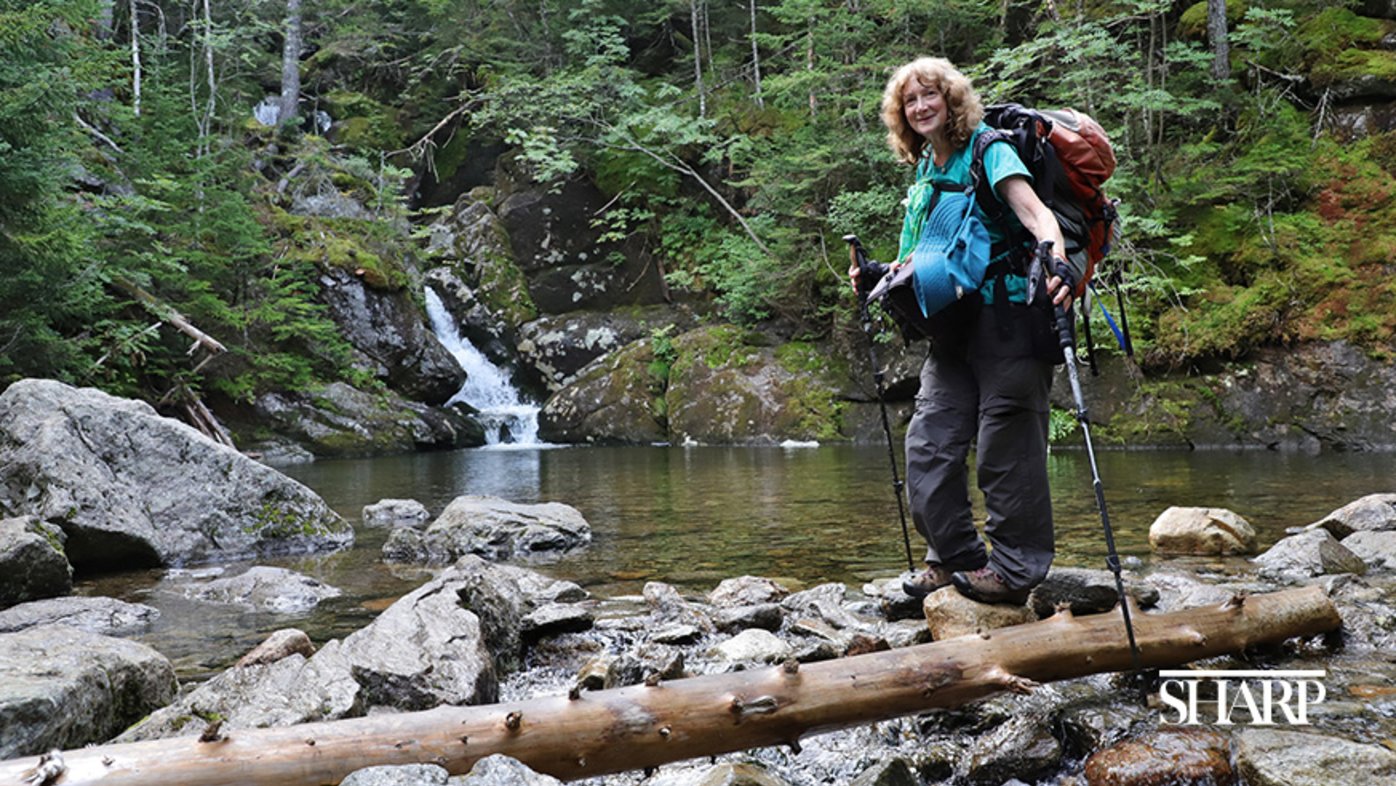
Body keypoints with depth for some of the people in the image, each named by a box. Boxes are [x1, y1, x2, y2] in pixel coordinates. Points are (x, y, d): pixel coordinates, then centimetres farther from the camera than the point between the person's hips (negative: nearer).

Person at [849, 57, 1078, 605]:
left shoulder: (988, 149, -3)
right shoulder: (924, 172, 18)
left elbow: (1033, 211, -18)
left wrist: (1057, 262, -37)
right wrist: (878, 276, 9)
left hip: (1008, 318, -7)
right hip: (953, 328, 7)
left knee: (1004, 446, -5)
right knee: (927, 446, 3)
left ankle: (1015, 567, 5)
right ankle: (954, 556, 17)